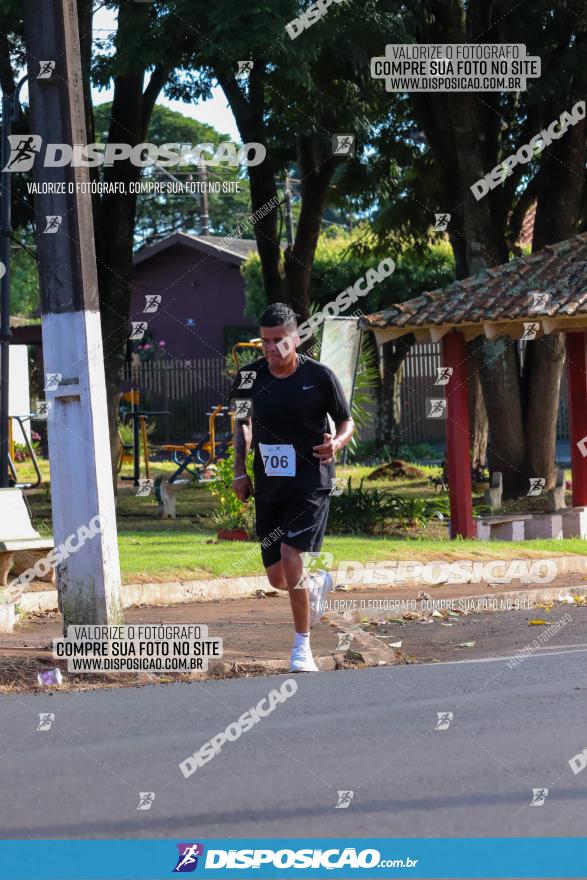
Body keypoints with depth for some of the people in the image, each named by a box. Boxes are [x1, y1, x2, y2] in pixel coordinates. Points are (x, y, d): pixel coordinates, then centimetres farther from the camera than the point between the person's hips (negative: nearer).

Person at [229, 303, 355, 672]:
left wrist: (337, 442, -19)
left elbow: (347, 421, 3)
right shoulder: (249, 377, 0)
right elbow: (242, 422, 17)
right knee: (277, 578, 6)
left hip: (311, 481, -4)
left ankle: (303, 645, -6)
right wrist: (240, 470, 7)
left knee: (291, 557, -21)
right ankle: (318, 583, 43)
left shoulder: (320, 376, -8)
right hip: (268, 486, 4)